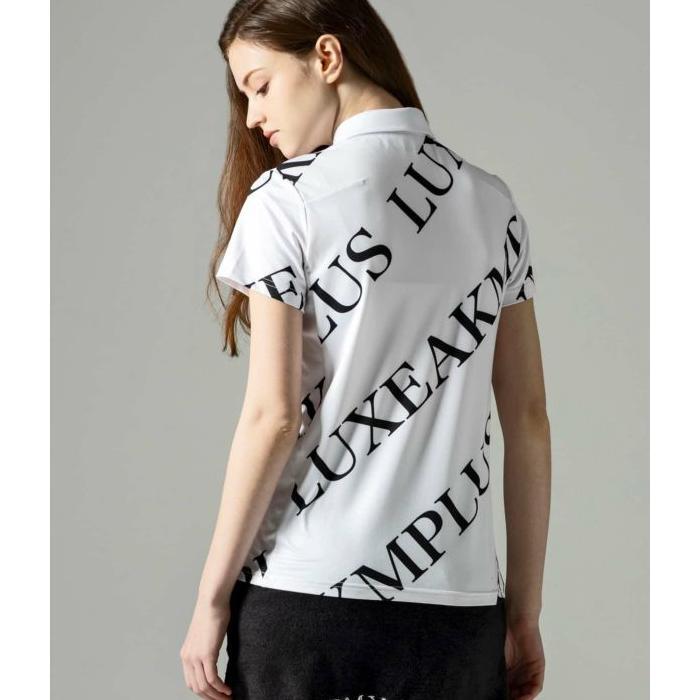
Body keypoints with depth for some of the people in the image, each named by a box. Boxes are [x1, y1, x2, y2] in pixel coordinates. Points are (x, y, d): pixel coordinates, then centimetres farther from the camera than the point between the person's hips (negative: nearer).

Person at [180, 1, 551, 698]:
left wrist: (211, 597, -3)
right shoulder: (493, 204, 8)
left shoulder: (285, 200, -5)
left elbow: (272, 417, -11)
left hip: (303, 597, -4)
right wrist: (524, 614, 12)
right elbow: (528, 420, 8)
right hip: (460, 609, 4)